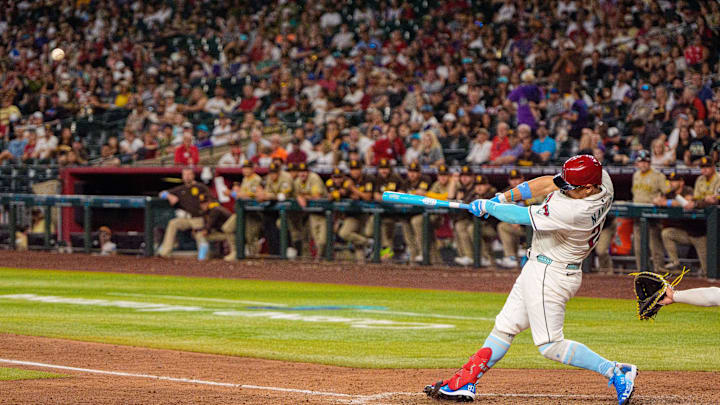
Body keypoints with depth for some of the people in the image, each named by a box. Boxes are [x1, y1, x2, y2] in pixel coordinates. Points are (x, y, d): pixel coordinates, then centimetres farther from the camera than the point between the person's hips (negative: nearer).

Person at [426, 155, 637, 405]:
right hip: (537, 269, 10)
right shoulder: (602, 181, -7)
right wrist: (506, 197, -1)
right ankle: (463, 384, 20)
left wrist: (487, 206, -6)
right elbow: (547, 184, 5)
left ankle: (616, 372, -1)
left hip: (550, 275, -10)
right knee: (504, 328, 14)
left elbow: (521, 217, -22)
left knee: (550, 345, -6)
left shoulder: (573, 212, -33)